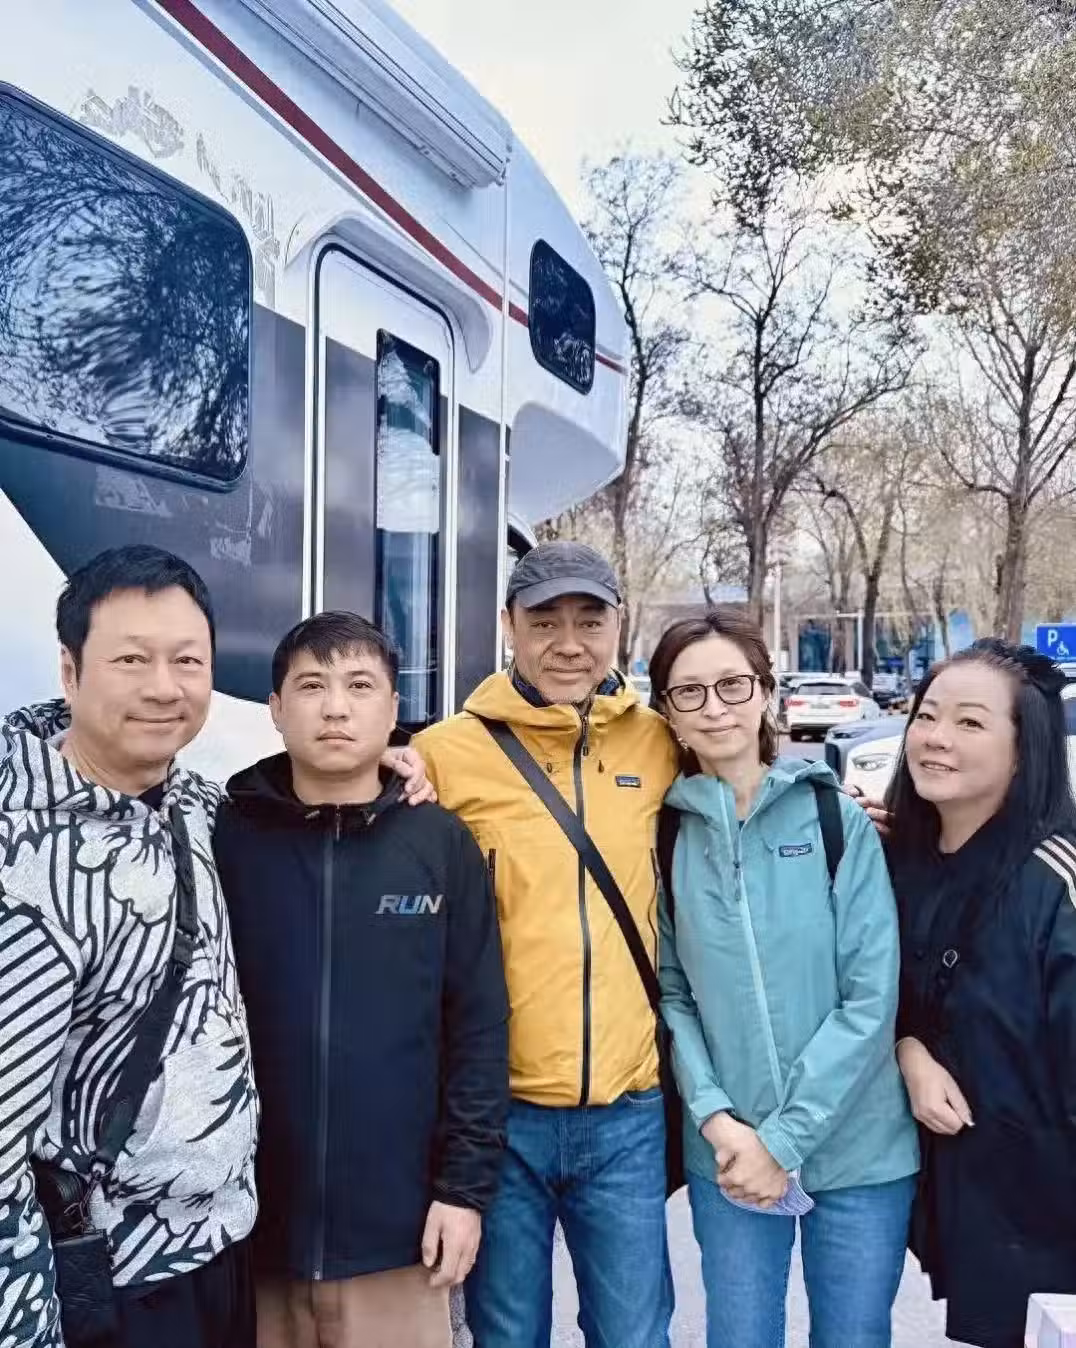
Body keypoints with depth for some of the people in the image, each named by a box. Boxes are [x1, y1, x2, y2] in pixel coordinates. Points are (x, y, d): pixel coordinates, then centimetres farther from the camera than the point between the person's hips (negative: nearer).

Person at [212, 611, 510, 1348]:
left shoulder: (444, 845, -3)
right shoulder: (224, 838, -4)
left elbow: (479, 1027, -1)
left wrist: (465, 1185, -3)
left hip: (398, 1231, 0)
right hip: (246, 1229, 0)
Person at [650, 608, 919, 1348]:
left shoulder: (839, 820, -6)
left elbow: (871, 996, -9)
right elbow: (670, 991, 1)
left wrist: (784, 1138, -13)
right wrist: (715, 1117, -12)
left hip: (856, 1151, -1)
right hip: (725, 1156, 1)